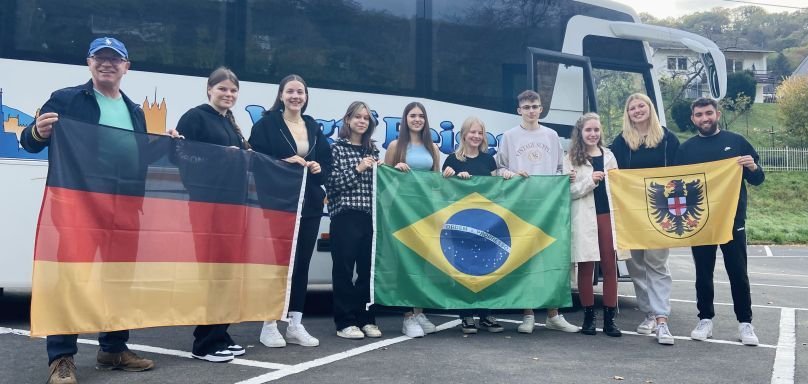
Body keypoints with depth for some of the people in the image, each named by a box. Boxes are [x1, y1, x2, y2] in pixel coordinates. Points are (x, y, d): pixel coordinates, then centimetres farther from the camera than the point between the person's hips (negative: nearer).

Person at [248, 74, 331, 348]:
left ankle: (295, 325, 14)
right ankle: (269, 325, 6)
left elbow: (327, 162, 16)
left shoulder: (314, 128, 16)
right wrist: (284, 162, -19)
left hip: (309, 204, 5)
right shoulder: (266, 123, -1)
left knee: (302, 262, 7)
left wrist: (319, 168, -5)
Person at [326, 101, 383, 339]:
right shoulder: (337, 148, 3)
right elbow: (332, 182, -7)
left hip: (370, 216, 5)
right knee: (344, 269, -3)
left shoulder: (372, 150, 17)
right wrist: (357, 169, -12)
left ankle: (366, 319, 14)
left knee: (368, 269, 5)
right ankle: (345, 322, 3)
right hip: (345, 216, -4)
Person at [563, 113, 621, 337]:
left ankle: (609, 318, 6)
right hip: (584, 218, -3)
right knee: (586, 267, 2)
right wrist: (591, 180, -15)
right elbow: (568, 191, -5)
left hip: (607, 215, 3)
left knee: (610, 266, 1)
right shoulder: (572, 158, 3)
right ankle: (588, 317, 11)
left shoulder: (608, 155, 14)